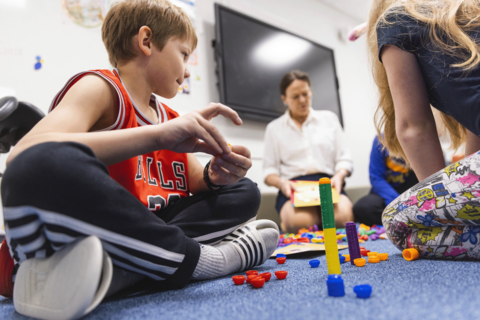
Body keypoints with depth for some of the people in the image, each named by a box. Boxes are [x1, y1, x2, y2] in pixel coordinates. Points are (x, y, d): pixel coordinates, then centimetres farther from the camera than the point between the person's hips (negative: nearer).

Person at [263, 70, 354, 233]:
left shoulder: (329, 118, 22)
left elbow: (344, 159, 17)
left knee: (343, 216, -33)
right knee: (298, 221, -37)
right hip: (294, 187, -2)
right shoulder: (274, 128, 18)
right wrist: (281, 183, -11)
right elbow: (269, 171, 11)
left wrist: (339, 176, -6)